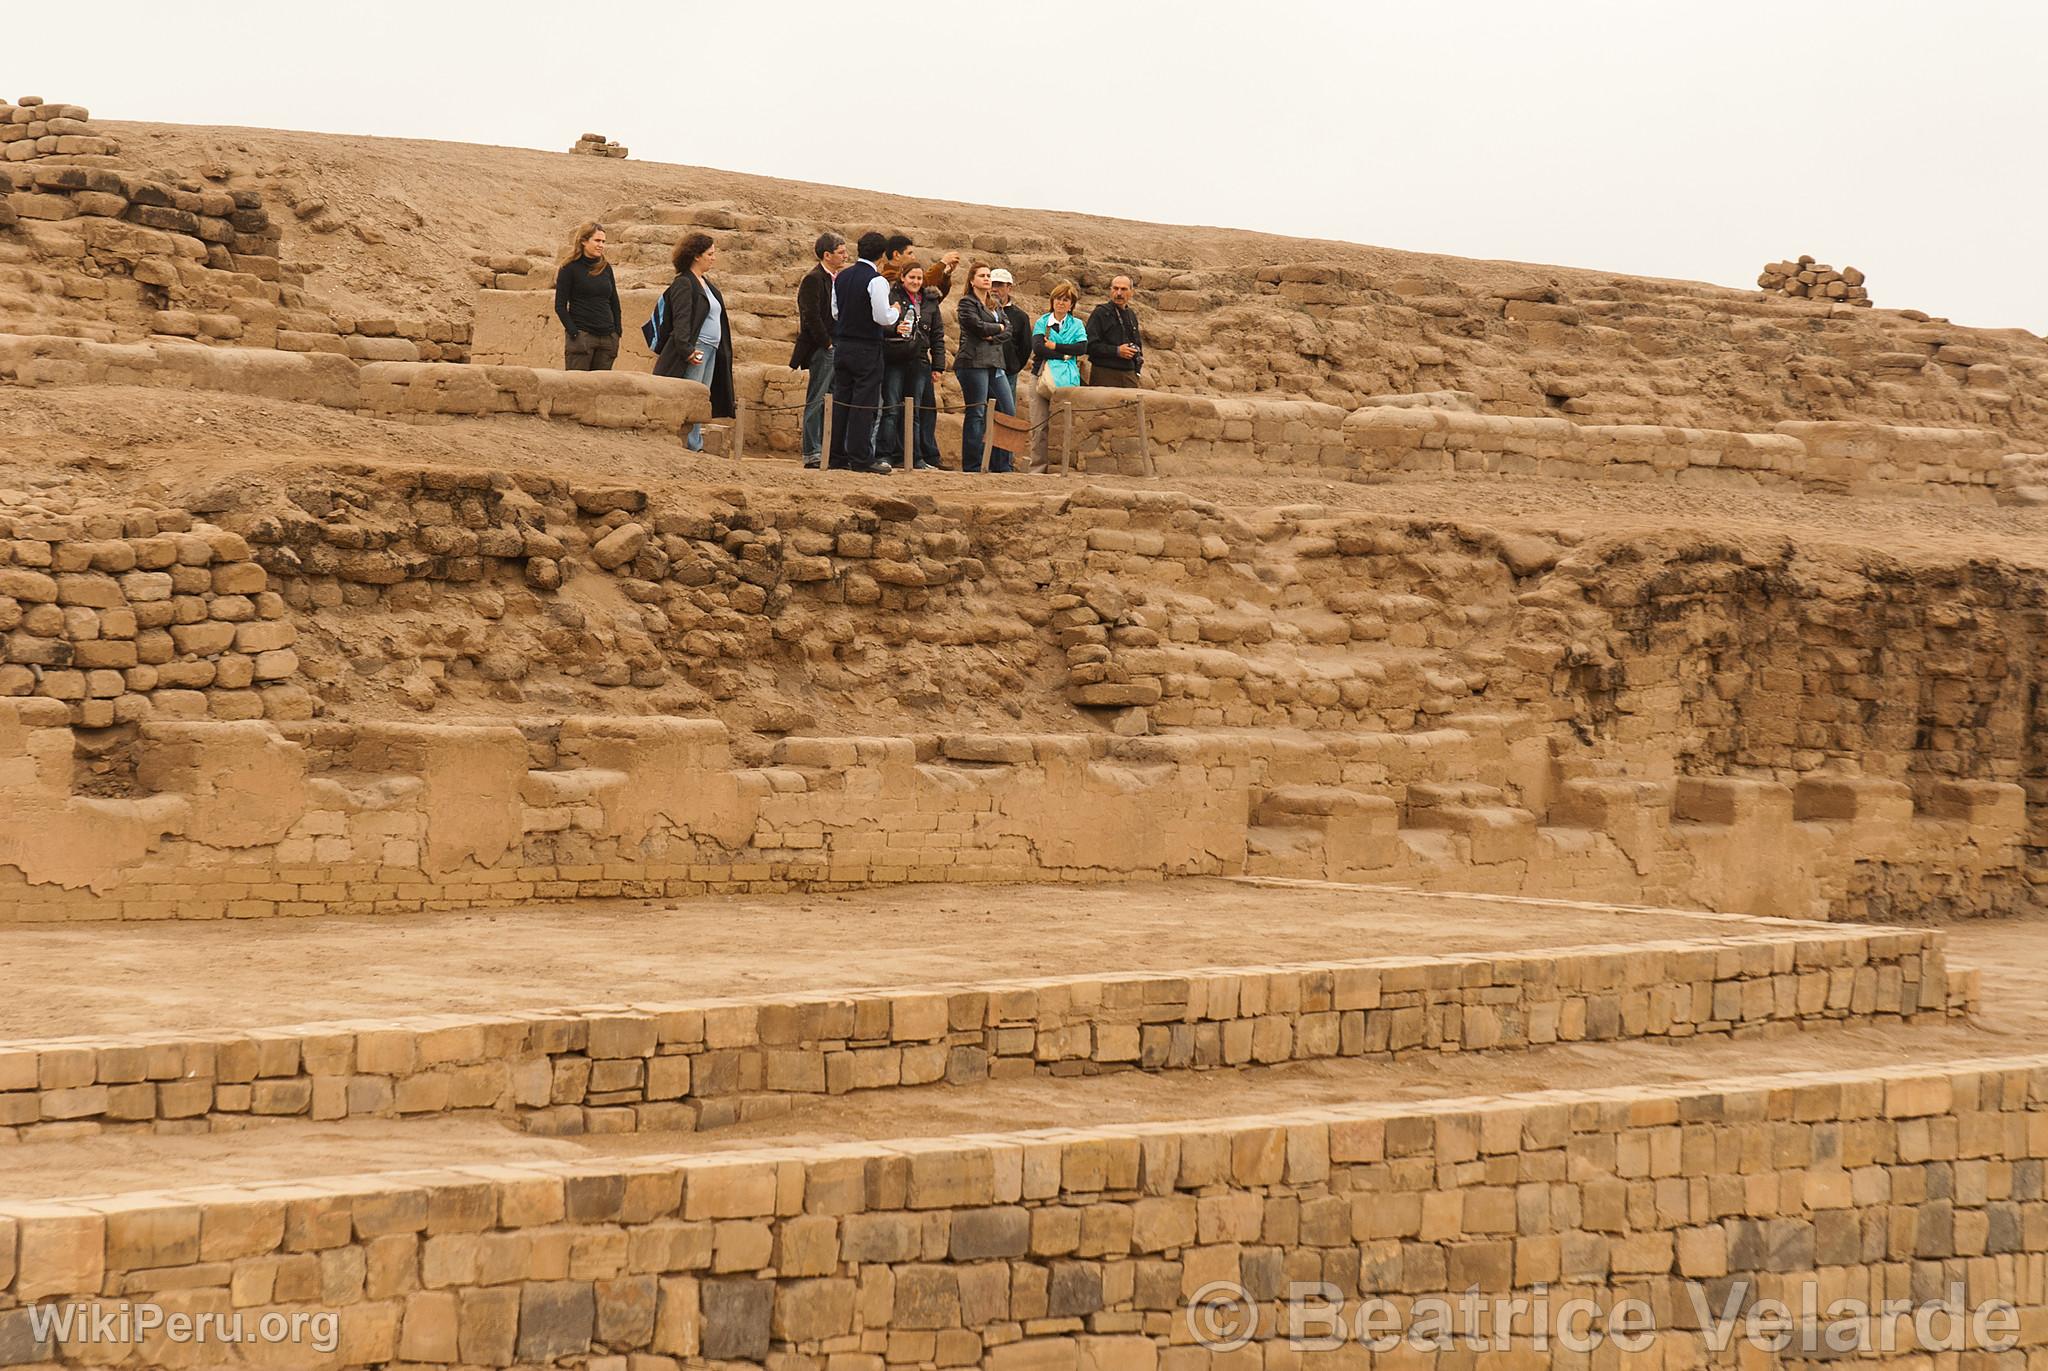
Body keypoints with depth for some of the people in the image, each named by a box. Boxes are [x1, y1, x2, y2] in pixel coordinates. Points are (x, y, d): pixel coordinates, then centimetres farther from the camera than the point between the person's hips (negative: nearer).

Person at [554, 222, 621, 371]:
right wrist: (574, 333, -12)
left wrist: (617, 333, 9)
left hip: (607, 337, 5)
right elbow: (560, 306, -4)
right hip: (582, 335, -5)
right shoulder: (570, 268, -2)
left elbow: (614, 303, 18)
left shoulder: (605, 267, 13)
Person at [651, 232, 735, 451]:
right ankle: (690, 446, -12)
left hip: (710, 351, 9)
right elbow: (681, 320, -17)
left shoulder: (706, 284, 20)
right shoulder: (683, 283, -9)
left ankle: (696, 446, 10)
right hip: (694, 349, -9)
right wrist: (686, 349, -25)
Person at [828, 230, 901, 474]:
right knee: (864, 402, -3)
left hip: (842, 345, 7)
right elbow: (883, 318, -18)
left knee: (841, 399, 10)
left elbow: (835, 312, 14)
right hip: (867, 348, -7)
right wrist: (896, 312, 2)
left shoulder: (841, 277, 8)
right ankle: (860, 458, -4)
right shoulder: (876, 280, -14)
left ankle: (836, 455, 12)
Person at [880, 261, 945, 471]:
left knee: (916, 411, 6)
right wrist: (894, 328, -22)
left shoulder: (930, 301, 12)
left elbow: (938, 335, 13)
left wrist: (938, 366, 7)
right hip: (894, 360, -4)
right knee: (891, 410, -6)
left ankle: (916, 457, 10)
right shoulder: (891, 297, 0)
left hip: (919, 362, 4)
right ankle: (884, 455, -4)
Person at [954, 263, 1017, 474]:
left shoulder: (994, 305, 21)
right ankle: (971, 466, -3)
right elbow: (978, 326, -15)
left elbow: (1008, 329, 10)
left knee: (1009, 412, 2)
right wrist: (998, 327, 3)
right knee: (976, 415, -7)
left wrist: (992, 336, -9)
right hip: (973, 363, -8)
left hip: (994, 364, 8)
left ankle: (1001, 465, 6)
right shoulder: (967, 303, -1)